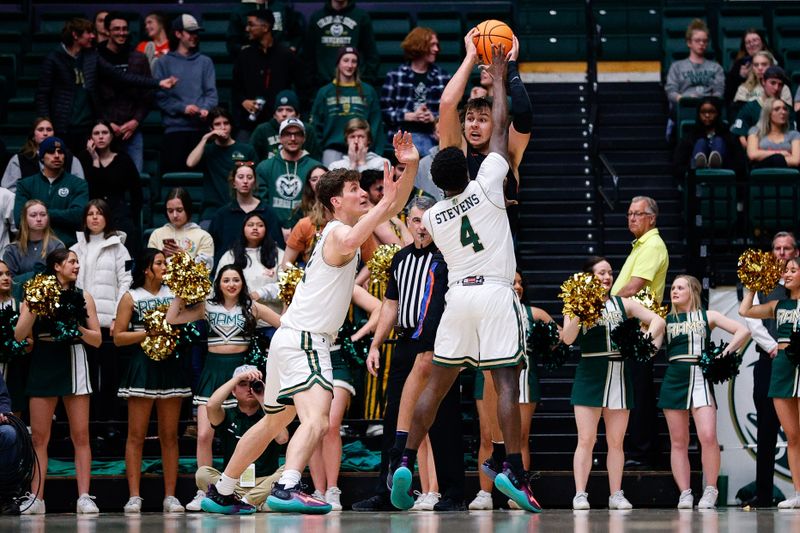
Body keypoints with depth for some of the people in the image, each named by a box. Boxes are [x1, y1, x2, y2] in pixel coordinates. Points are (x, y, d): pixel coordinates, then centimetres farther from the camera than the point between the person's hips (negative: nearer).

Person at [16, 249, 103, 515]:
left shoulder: (83, 297, 9)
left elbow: (97, 339, 8)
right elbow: (19, 335, -2)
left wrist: (78, 328, -11)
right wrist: (34, 309, -14)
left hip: (73, 364, 0)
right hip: (43, 366, 0)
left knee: (80, 436, -4)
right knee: (39, 436, -1)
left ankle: (84, 497, -5)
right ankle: (36, 498, 1)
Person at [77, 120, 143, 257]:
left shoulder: (123, 160, 8)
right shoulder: (84, 159, 5)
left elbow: (137, 194, 10)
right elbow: (87, 190, -10)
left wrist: (133, 218, 3)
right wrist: (95, 161, -8)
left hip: (120, 218, 1)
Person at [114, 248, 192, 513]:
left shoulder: (174, 294, 12)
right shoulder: (131, 297, 4)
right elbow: (118, 337, -1)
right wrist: (148, 333, -11)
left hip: (171, 365, 3)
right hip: (142, 365, -3)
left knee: (169, 435, 3)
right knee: (136, 434, -5)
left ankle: (170, 496, 4)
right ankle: (134, 496, -5)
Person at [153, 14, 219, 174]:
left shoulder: (205, 62, 16)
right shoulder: (164, 63, 9)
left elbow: (211, 92, 6)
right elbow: (160, 97, 1)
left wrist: (206, 109, -14)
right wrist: (182, 108, -12)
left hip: (201, 127, 2)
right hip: (175, 127, -2)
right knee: (173, 173, -6)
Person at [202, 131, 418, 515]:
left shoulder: (343, 229, 18)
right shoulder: (339, 231, -10)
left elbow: (394, 206, 24)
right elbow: (349, 244, -37)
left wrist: (410, 166, 9)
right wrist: (383, 202, -33)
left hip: (290, 338, 10)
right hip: (303, 340, -10)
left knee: (274, 422, 20)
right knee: (316, 420, -26)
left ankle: (220, 493, 28)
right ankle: (286, 489, -46)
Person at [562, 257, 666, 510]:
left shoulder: (624, 304, 9)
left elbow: (658, 320, 6)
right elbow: (567, 338, -11)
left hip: (619, 375, 3)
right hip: (589, 375, -3)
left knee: (616, 441, 5)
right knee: (586, 440, -7)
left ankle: (616, 495, 9)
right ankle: (580, 494, -6)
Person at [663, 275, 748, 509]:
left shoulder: (707, 316, 9)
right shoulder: (666, 319, 15)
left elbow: (742, 330, 4)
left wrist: (726, 352, -6)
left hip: (700, 378, -3)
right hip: (674, 380, 3)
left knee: (708, 437, -16)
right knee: (678, 442, 1)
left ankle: (710, 491, -6)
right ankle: (685, 494, 4)